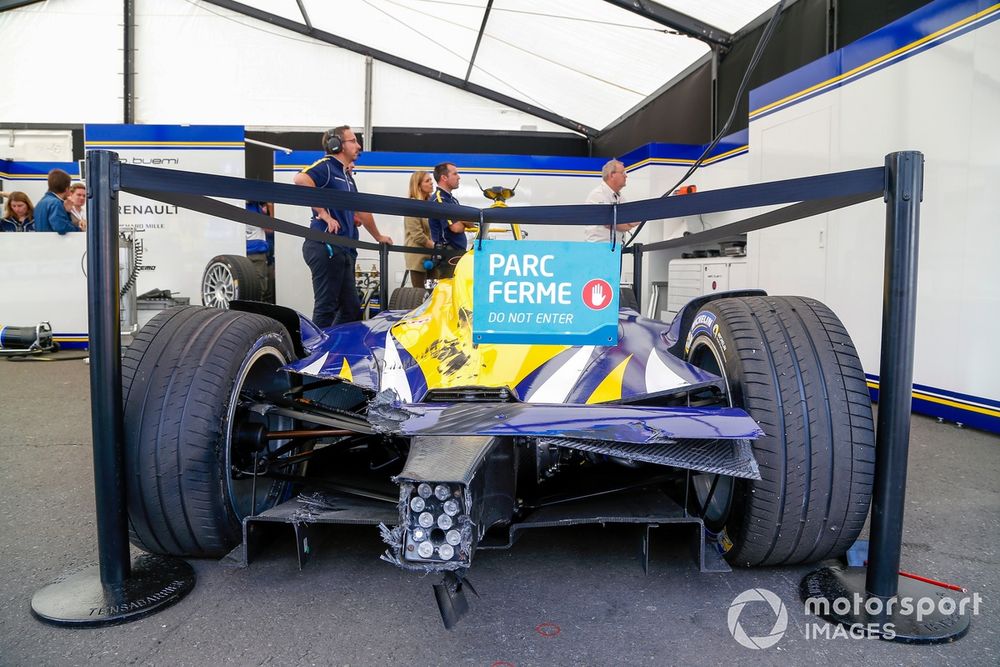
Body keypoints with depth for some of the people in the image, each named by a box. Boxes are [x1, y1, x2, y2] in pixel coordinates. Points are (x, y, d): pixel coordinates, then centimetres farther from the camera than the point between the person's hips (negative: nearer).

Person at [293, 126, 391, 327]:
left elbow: (362, 211, 34)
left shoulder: (347, 177, 22)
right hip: (326, 247, -9)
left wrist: (378, 237, 43)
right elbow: (301, 179, -27)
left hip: (344, 249, 9)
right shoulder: (326, 166, -5)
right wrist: (323, 213, -23)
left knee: (351, 308, 11)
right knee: (326, 307, -7)